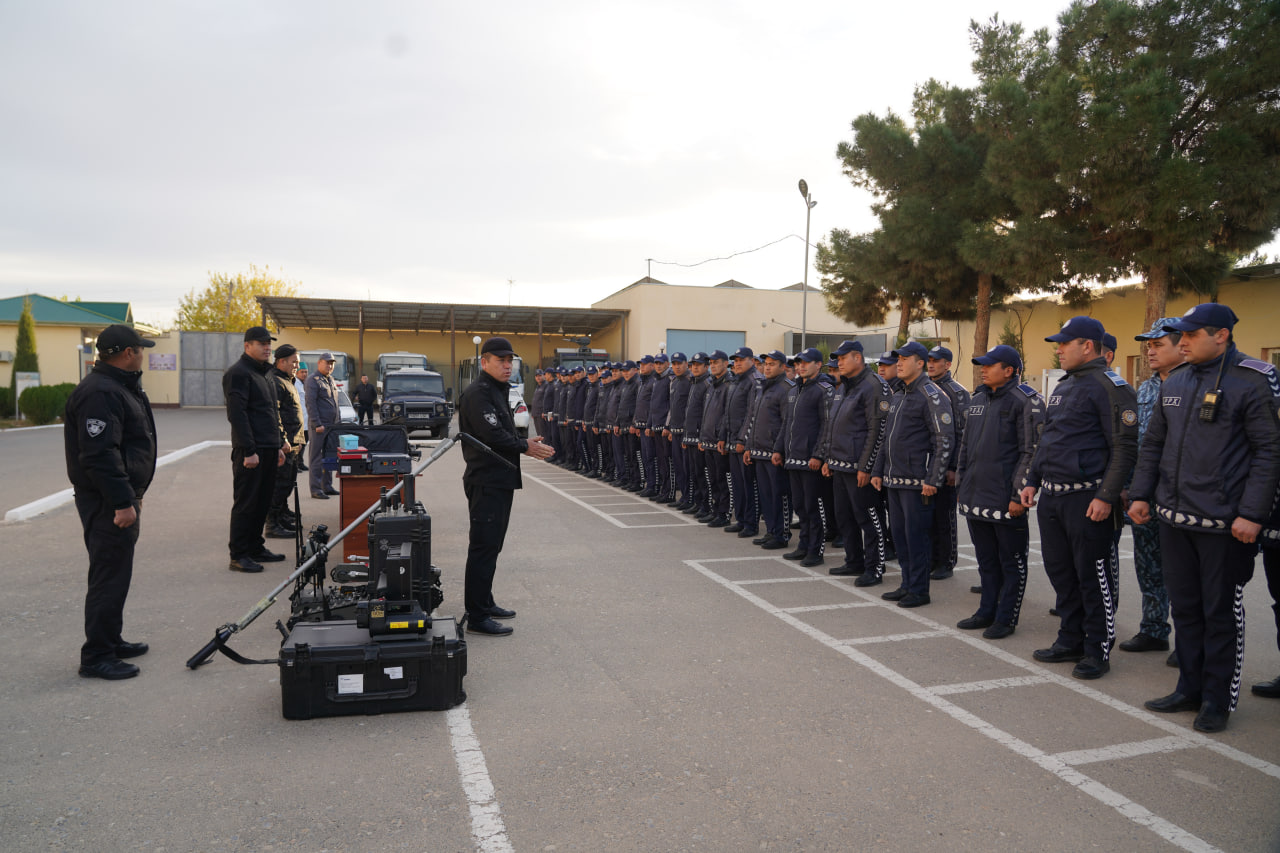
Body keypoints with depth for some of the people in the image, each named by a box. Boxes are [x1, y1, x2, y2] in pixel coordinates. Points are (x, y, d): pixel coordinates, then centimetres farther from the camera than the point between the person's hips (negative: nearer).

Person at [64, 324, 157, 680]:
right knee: (110, 576, -6)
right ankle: (96, 656, 1)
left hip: (121, 496, 11)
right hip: (108, 503, -11)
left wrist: (133, 495, 25)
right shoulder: (100, 393, -19)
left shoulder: (120, 387, 17)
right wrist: (122, 501, -26)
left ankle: (111, 640, 29)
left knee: (116, 573, 18)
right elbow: (100, 454, -26)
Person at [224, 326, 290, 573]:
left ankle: (255, 548, 22)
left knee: (263, 502, 13)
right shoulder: (238, 373, -10)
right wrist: (248, 450, -21)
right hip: (250, 450, -9)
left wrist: (279, 445, 20)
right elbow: (237, 414, -17)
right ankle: (238, 555, 2)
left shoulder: (264, 374, 20)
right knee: (245, 503, -4)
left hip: (269, 449, 9)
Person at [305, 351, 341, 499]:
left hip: (333, 426, 8)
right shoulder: (313, 380, -7)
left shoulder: (331, 380, 19)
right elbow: (311, 403, -14)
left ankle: (327, 486, 20)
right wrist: (317, 424, -19)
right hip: (320, 426, -8)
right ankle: (316, 489, -3)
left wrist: (339, 421, 18)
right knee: (316, 458, -5)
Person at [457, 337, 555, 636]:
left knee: (491, 545, 17)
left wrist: (524, 444, 2)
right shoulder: (478, 393, -15)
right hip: (486, 483, -11)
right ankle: (477, 618, -2)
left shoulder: (496, 391, 18)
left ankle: (485, 603, 29)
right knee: (483, 547, -7)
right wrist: (526, 446, -12)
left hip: (500, 481, 11)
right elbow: (494, 436, -24)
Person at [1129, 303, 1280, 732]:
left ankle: (1218, 699, 18)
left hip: (1223, 521, -6)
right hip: (1174, 517, 7)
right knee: (1184, 607, 14)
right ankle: (1190, 689, 27)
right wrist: (1141, 494, 11)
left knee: (1222, 611, 5)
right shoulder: (1175, 383, 11)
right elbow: (1153, 443, 17)